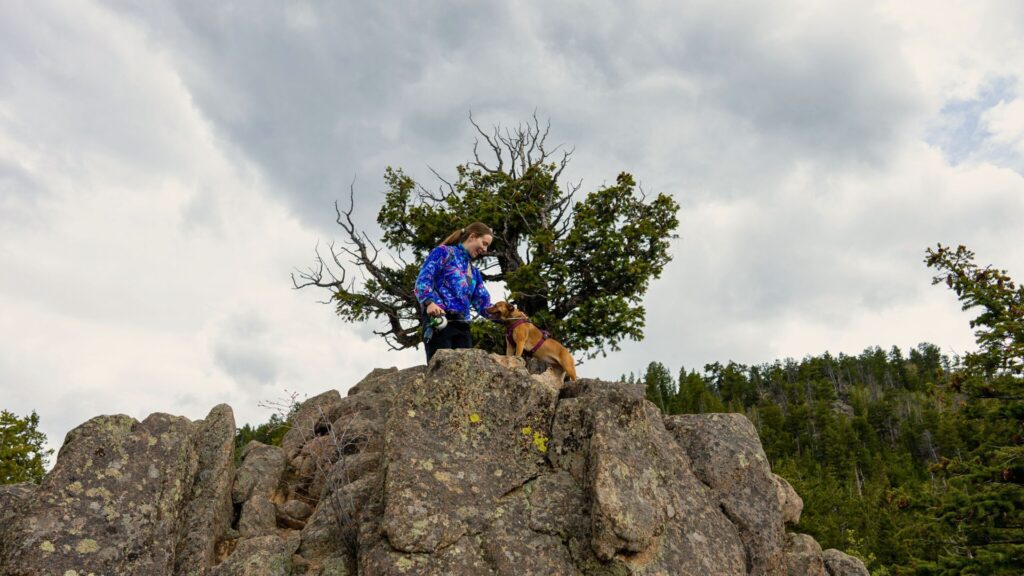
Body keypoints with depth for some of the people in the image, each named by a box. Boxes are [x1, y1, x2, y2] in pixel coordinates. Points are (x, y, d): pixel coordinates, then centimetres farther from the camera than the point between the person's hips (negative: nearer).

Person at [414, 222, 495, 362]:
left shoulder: (474, 272, 28)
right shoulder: (444, 252, 8)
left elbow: (483, 304, 19)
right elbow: (423, 280, -5)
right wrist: (430, 302, -25)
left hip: (462, 326, 7)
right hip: (439, 320, -7)